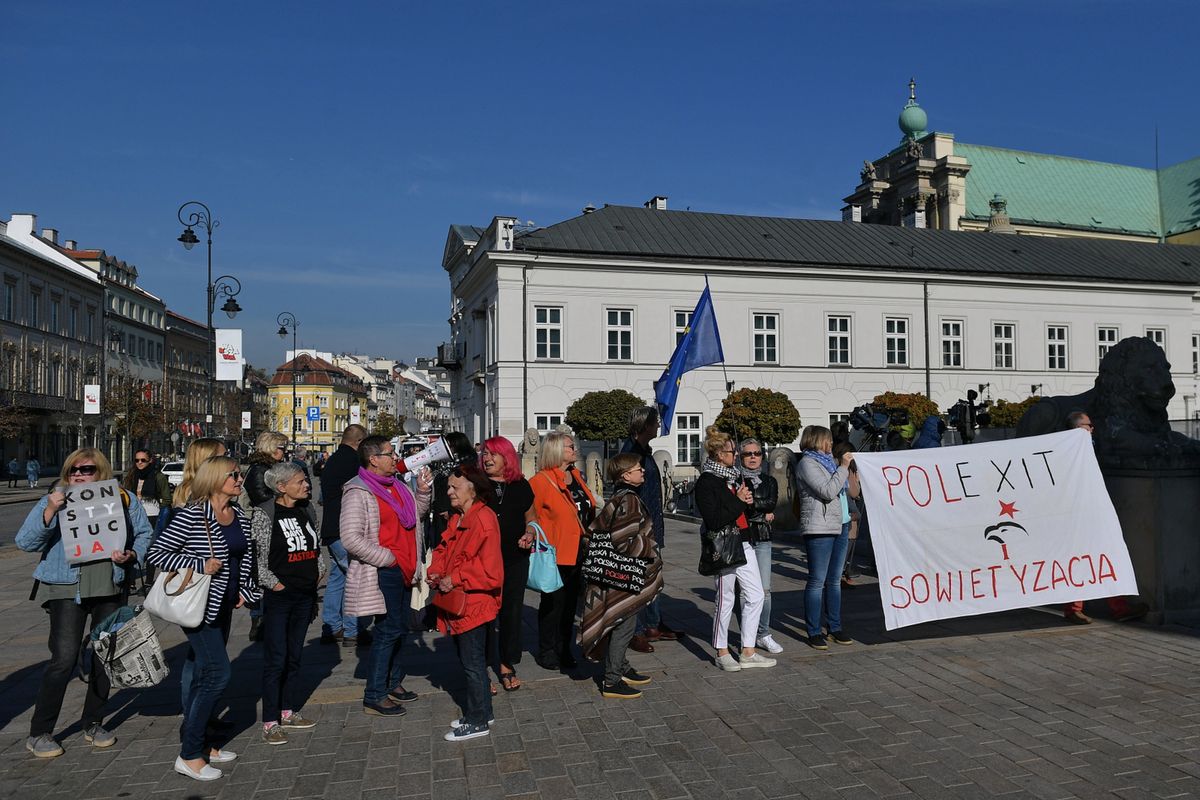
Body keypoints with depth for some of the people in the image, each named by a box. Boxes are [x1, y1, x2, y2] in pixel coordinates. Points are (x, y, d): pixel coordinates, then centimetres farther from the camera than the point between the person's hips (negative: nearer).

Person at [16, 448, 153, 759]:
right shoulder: (55, 501, -1)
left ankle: (93, 724, 27)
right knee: (64, 658, -10)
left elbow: (144, 534, 11)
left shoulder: (124, 500, 3)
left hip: (111, 590, 3)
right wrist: (50, 511, -22)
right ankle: (39, 733, 7)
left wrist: (132, 555, -8)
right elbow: (25, 542, -8)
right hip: (67, 589, -3)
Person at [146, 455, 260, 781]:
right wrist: (199, 566, -22)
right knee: (218, 673, -10)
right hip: (199, 605, -8)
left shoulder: (240, 516, 6)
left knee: (204, 675, 16)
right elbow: (156, 552, -17)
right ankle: (189, 755, 2)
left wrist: (244, 589, 8)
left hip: (223, 606, 8)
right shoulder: (191, 515, -17)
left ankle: (197, 741, 29)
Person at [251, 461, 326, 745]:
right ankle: (270, 723, 5)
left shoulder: (307, 510, 9)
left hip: (305, 594, 6)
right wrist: (273, 582, -15)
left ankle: (287, 713, 25)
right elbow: (254, 554, -13)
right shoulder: (264, 514, -10)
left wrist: (319, 571, 10)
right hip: (279, 596, -6)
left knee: (294, 656, 14)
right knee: (276, 659, -3)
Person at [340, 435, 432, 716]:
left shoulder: (396, 486, 12)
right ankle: (374, 697, 4)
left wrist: (423, 492, 9)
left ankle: (393, 683, 31)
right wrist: (387, 558, -18)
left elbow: (414, 516, 25)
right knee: (389, 630, -6)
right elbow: (351, 539, -22)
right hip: (382, 573, -9)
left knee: (399, 628, 16)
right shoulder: (358, 492, -15)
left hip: (403, 570, 9)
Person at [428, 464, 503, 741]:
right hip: (457, 604, 9)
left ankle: (477, 722, 13)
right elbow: (444, 549, 20)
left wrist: (455, 580, -19)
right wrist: (436, 572, 1)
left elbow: (488, 566, -23)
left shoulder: (484, 520, -20)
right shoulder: (457, 518, 11)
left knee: (473, 663, 1)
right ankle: (480, 711, 32)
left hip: (474, 603, -9)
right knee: (469, 661, 19)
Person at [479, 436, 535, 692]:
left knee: (512, 611, 9)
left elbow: (530, 518, 18)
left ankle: (507, 664, 26)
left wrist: (529, 534, -1)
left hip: (515, 559, 3)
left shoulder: (521, 486, 7)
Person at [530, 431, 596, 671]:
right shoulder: (540, 481, -14)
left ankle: (563, 650, 27)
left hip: (577, 553, 7)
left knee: (570, 604, 15)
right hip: (555, 555, -7)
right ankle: (546, 652, 19)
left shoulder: (576, 477, 10)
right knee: (553, 604, 5)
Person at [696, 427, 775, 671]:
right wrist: (738, 501, -17)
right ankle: (722, 653, 17)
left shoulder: (736, 476, 13)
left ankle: (748, 652, 17)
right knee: (725, 599, 2)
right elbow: (713, 520, -21)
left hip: (744, 545, 8)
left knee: (755, 596, 8)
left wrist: (750, 501, -1)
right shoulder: (707, 482, -12)